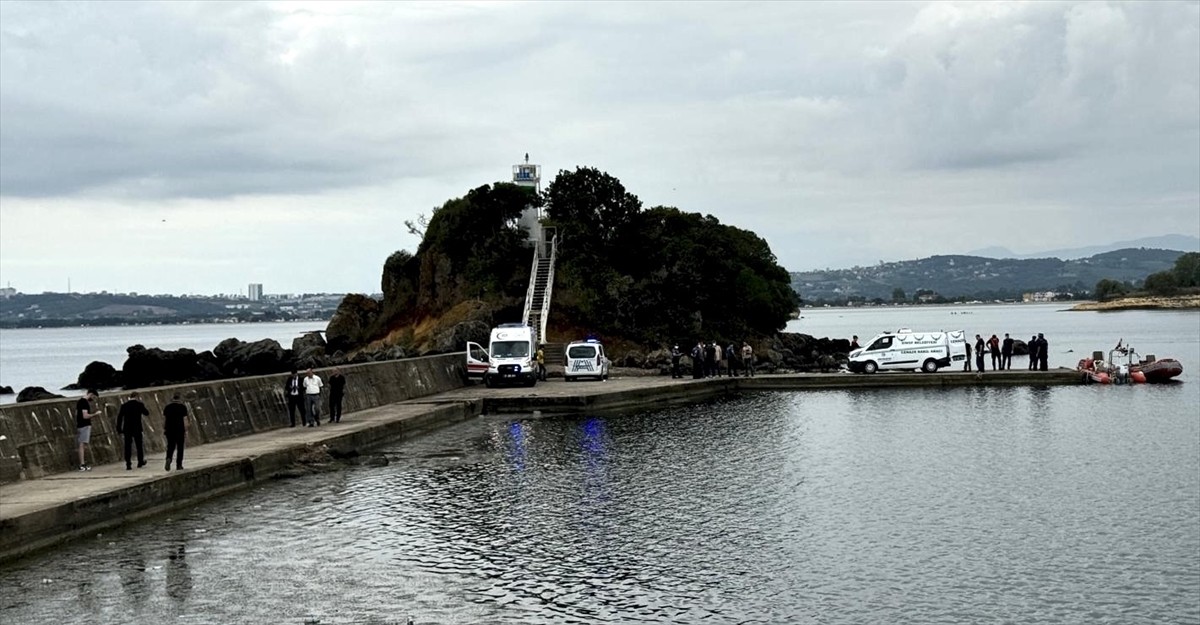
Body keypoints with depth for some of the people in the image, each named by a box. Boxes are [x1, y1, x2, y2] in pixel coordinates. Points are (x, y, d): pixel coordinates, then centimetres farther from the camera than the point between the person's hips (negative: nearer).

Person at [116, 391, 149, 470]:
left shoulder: (124, 405, 1)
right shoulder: (139, 405, -5)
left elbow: (119, 417, -1)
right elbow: (147, 413, 8)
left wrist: (119, 429, 4)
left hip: (127, 429, 1)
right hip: (137, 429, -1)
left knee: (127, 447, 2)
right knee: (139, 445, 16)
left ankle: (128, 464, -3)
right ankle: (140, 462, 26)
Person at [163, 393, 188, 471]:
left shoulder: (167, 407, 3)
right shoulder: (183, 407, -6)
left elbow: (164, 419, 5)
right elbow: (185, 420, -10)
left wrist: (164, 429, 13)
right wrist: (186, 431, -6)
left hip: (169, 430, 2)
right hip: (180, 430, -2)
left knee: (170, 446, 11)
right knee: (180, 447, 8)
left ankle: (168, 459, -16)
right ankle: (179, 465, 8)